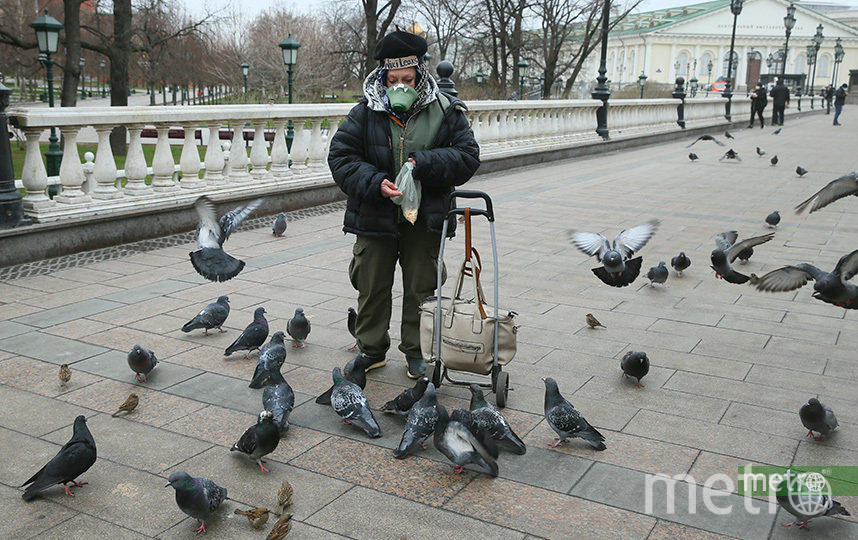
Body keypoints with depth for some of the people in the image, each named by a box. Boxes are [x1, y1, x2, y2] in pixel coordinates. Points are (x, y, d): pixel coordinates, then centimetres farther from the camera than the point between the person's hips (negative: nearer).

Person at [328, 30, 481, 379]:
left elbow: (467, 157, -6)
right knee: (372, 286, 11)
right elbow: (340, 157, -6)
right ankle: (372, 349, 28)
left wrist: (423, 164, -21)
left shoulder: (445, 112, -4)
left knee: (420, 288, 9)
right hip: (374, 217, 1)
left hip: (425, 219, 0)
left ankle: (416, 351, 25)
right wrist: (374, 183, -22)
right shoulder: (365, 112, -5)